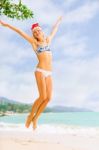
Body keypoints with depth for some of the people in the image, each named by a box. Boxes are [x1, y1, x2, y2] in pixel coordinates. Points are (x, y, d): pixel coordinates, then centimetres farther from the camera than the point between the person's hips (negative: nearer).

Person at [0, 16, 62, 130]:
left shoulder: (48, 40, 20)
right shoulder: (34, 42, 8)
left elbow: (54, 30, 35)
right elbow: (20, 32, 5)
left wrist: (58, 21, 51)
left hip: (49, 73, 5)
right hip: (40, 71, -5)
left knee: (48, 98, -5)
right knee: (42, 97, -16)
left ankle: (35, 118, 12)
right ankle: (30, 115, 8)